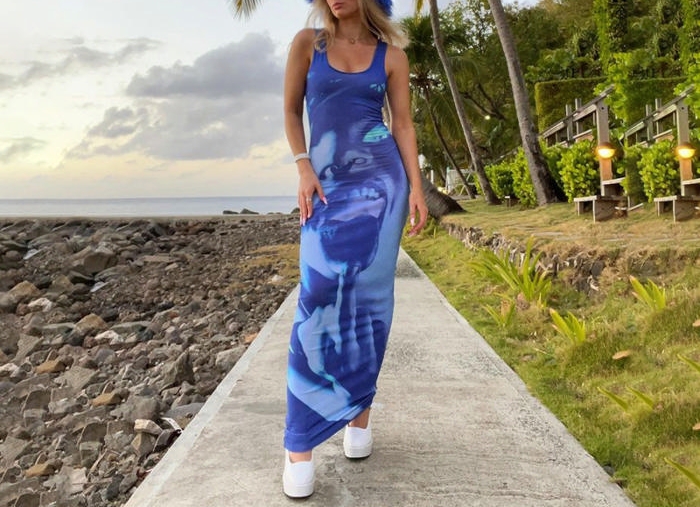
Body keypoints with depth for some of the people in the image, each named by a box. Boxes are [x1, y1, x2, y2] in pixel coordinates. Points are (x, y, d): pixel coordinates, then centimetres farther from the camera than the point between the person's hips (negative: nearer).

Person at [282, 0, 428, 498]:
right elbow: (291, 110, 10)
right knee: (321, 295, -11)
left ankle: (360, 409, 15)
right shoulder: (308, 42, 8)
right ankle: (300, 441, -6)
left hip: (380, 178, 0)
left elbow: (403, 123, 6)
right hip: (327, 183, 0)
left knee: (368, 294, -2)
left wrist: (417, 188, -4)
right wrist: (305, 170, -3)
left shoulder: (391, 55, 8)